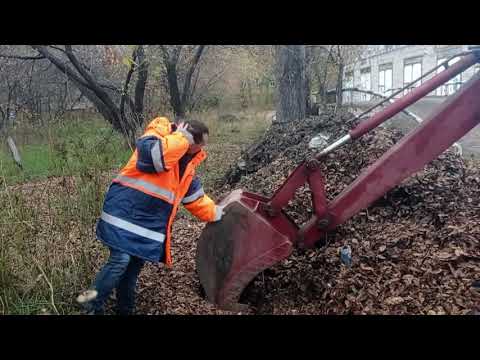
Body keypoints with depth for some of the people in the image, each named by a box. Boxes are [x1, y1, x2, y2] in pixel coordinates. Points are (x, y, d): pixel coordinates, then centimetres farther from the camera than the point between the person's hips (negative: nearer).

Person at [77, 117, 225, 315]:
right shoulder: (155, 137, -12)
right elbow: (155, 157, -36)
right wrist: (182, 137, -23)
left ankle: (125, 309, 30)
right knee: (121, 260, -15)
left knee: (134, 266, 14)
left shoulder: (187, 162, 12)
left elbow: (194, 196, 19)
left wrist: (216, 213, 14)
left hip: (149, 223, 7)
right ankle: (93, 306, 4)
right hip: (124, 213, -7)